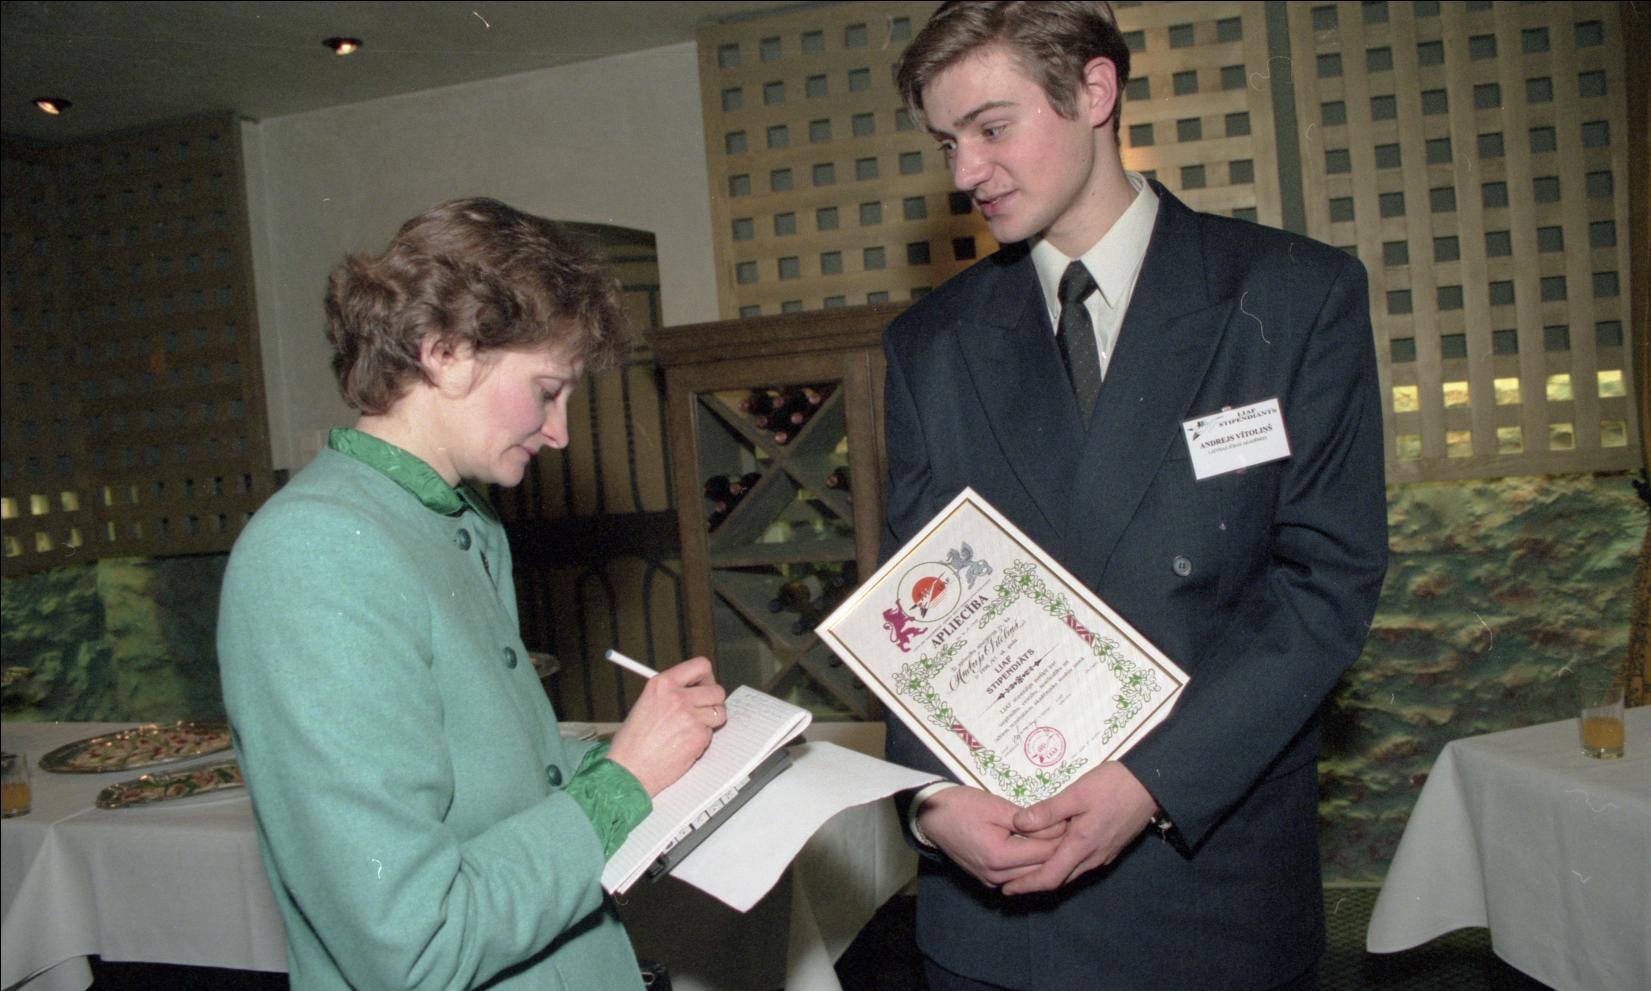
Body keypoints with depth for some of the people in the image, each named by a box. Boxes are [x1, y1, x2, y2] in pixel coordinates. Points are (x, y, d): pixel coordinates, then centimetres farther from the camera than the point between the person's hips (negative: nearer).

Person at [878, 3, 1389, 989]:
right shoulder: (929, 343, 3)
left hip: (1210, 865, -1)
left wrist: (1155, 781, -17)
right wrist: (934, 793, -13)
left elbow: (1330, 573, -8)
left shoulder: (1300, 296, -4)